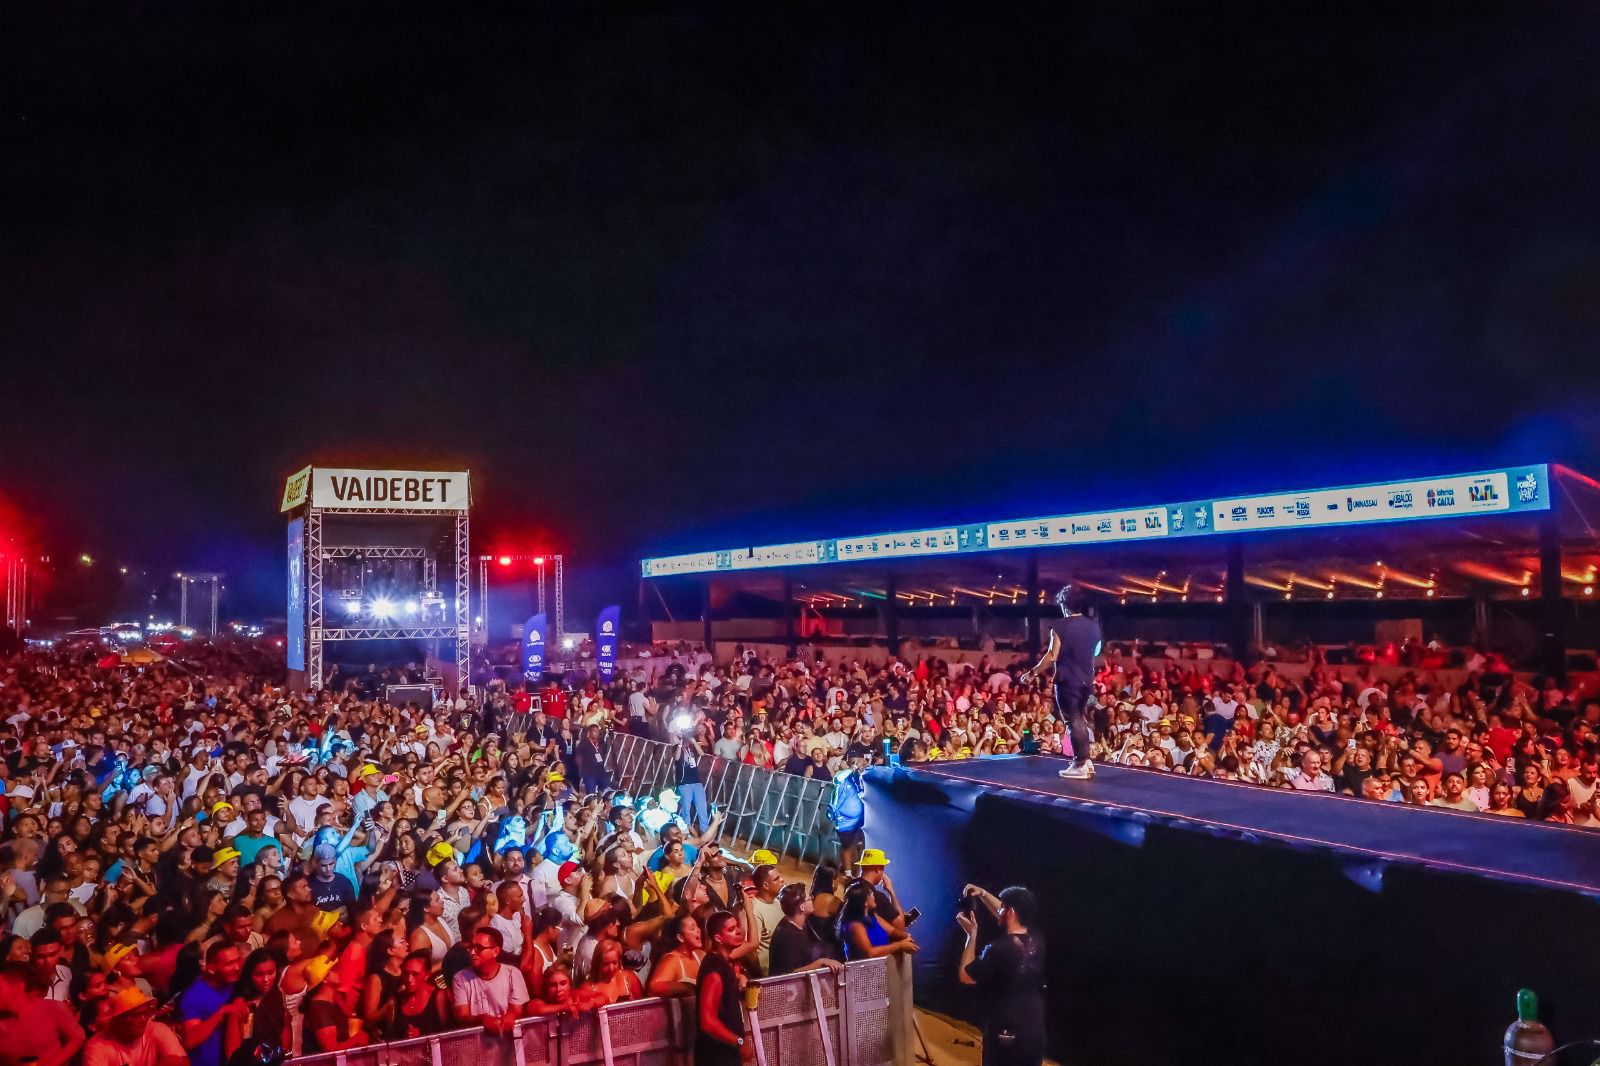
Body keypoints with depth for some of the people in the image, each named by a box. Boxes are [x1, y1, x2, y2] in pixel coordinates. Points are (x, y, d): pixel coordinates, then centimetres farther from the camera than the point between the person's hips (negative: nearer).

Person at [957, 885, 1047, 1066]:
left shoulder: (999, 949, -22)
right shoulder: (1037, 944, 0)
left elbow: (965, 975, -9)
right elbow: (1006, 916, 19)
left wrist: (971, 934, -5)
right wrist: (983, 894, 16)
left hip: (1005, 1037, -6)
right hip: (1035, 1034, 6)